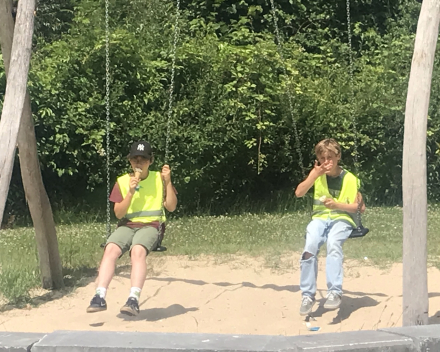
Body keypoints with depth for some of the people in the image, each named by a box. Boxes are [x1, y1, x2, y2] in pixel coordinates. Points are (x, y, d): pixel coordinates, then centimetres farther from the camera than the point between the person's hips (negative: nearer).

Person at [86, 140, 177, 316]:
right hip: (127, 225, 2)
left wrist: (168, 182, -8)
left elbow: (171, 207, 3)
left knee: (138, 250, -36)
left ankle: (134, 299, -41)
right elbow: (118, 213, 3)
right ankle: (100, 297, -33)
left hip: (150, 225, -2)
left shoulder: (159, 179, 7)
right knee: (110, 249, -31)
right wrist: (130, 192, -10)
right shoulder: (122, 181, 8)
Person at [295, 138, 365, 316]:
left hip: (342, 218, -2)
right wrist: (315, 174, -13)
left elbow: (360, 207, -2)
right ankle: (307, 295, -21)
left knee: (333, 243, -36)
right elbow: (299, 193, -4)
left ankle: (335, 292, -37)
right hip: (320, 217, 2)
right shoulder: (317, 174, 9)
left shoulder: (349, 178, 1)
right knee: (310, 246, -29)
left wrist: (337, 205, -17)